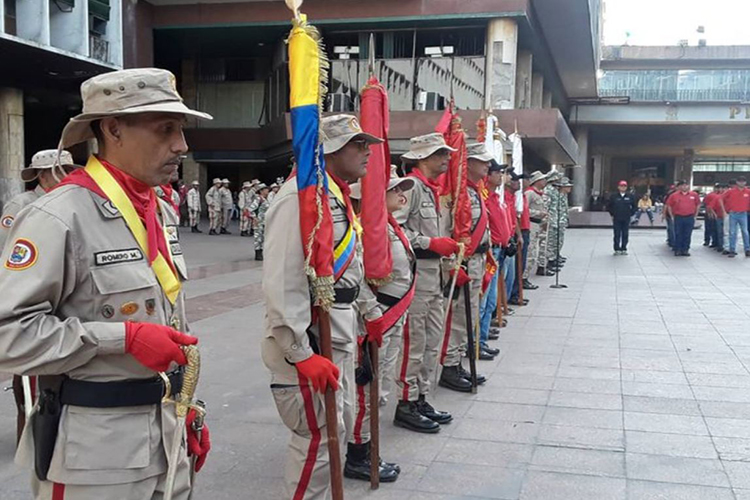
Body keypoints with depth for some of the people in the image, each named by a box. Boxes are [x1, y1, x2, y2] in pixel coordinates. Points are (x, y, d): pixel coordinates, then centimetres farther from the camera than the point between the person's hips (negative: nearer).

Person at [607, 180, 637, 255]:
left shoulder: (630, 196, 4)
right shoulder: (613, 196, 1)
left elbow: (635, 206, 12)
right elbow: (608, 206, 9)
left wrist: (631, 214, 6)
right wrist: (612, 214, 5)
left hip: (626, 219, 1)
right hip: (616, 219, -1)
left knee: (625, 235, 4)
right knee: (617, 235, 0)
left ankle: (624, 249, 11)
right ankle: (617, 249, 6)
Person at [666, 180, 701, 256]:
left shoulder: (694, 195, 3)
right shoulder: (674, 195, 0)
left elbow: (698, 205, 13)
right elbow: (669, 205, 7)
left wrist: (695, 215, 9)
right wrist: (672, 216, 4)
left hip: (689, 218, 1)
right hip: (678, 218, -1)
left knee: (687, 235, 4)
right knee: (678, 235, 2)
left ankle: (685, 250, 11)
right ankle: (677, 250, 8)